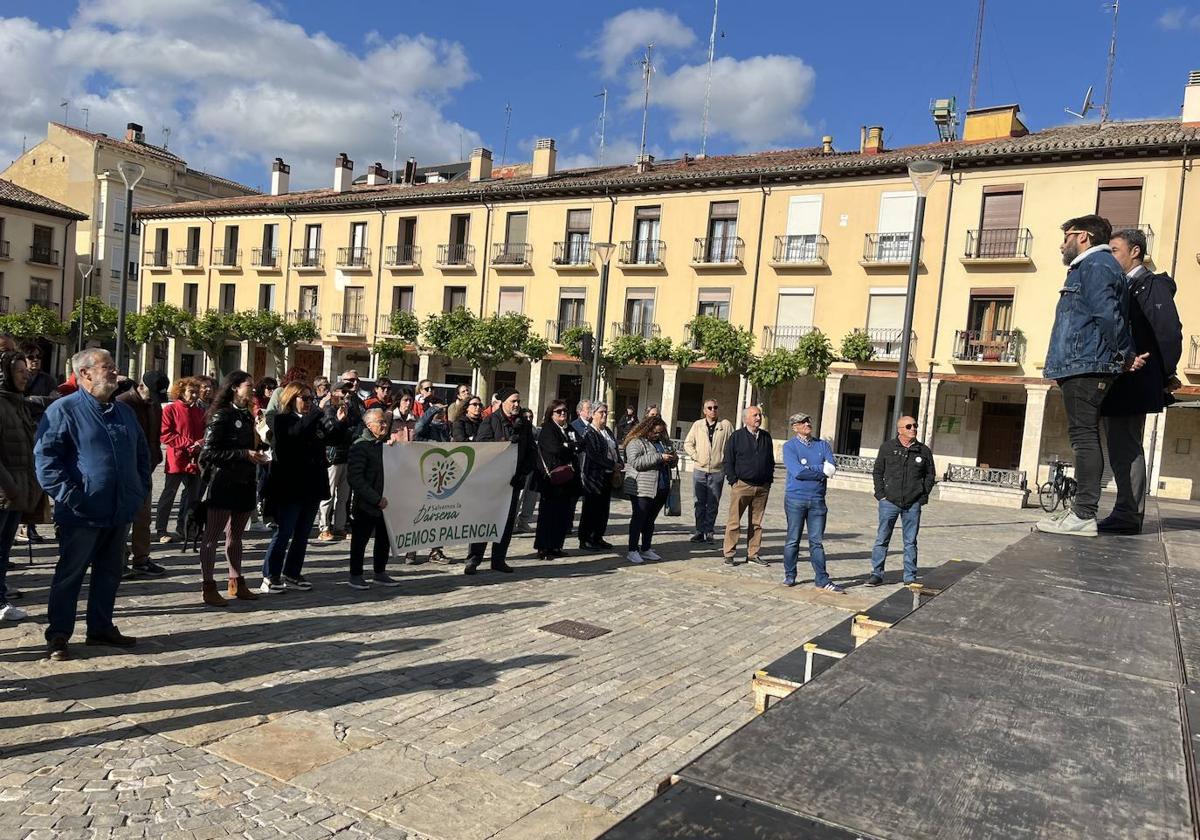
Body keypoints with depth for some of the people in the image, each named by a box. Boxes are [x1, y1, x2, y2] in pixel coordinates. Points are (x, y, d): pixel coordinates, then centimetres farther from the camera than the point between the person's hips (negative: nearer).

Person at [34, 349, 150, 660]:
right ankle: (58, 635, 15)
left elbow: (142, 453, 21)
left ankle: (101, 628, 27)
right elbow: (45, 456, -14)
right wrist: (68, 495, -19)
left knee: (110, 573, 15)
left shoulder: (124, 412, 14)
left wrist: (141, 489, 11)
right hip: (82, 515, -6)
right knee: (69, 574, 5)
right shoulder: (64, 409, -8)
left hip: (120, 512, 7)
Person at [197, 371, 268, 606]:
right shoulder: (222, 415, -9)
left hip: (243, 483, 8)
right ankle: (208, 586, 5)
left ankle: (236, 583, 22)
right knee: (212, 536, 0)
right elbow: (210, 452, -16)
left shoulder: (246, 416, 14)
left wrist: (257, 455, 4)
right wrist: (244, 454, -19)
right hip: (221, 483, -8)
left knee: (236, 536, 14)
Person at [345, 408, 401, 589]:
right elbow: (355, 477, -18)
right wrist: (376, 499, -22)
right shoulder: (360, 446, -11)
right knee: (360, 540, 4)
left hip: (384, 502, 7)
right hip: (366, 504, -7)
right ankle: (356, 575, 16)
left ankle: (380, 573, 28)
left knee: (384, 539, 14)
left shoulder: (386, 444, 13)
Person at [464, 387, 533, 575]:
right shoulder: (490, 421, -4)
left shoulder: (524, 424, 11)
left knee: (508, 520, 8)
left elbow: (531, 450, 14)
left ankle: (499, 559, 17)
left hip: (514, 480, 5)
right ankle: (473, 559, 2)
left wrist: (525, 471, 1)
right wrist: (506, 441, -21)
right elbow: (481, 444, -16)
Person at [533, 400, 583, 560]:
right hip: (553, 478, -7)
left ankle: (556, 546, 15)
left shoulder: (570, 428, 18)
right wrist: (572, 446, -3)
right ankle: (543, 548, 3)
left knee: (565, 514, 6)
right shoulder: (547, 429, -4)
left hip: (569, 477, 7)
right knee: (549, 514, -3)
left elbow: (581, 444, 6)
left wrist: (567, 446, -9)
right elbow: (555, 449, -18)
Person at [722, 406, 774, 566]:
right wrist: (733, 480, -6)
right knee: (734, 521, -2)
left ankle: (753, 553, 17)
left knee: (756, 523, 8)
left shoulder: (766, 437, 12)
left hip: (762, 487, 4)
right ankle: (729, 554, 4)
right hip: (742, 485, -4)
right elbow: (728, 461, 0)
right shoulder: (736, 436, 0)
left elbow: (771, 460, 18)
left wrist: (769, 479, 10)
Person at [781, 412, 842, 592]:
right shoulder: (790, 446, -2)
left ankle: (822, 580, 7)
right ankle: (789, 576, 19)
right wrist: (822, 471, -8)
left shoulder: (822, 445, 9)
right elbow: (797, 472, -16)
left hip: (817, 499, 3)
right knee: (793, 540, 6)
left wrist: (808, 468, -16)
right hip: (795, 499, -3)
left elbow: (832, 466, -5)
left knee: (817, 542, 4)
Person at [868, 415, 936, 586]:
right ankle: (876, 574, 8)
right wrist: (881, 494, -1)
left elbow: (930, 475, 13)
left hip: (913, 504, 1)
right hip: (889, 502, -1)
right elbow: (877, 472, 7)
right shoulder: (887, 448, 2)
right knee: (882, 539, 1)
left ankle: (910, 577, 15)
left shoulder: (924, 451, 6)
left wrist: (923, 496, 4)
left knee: (910, 542, 7)